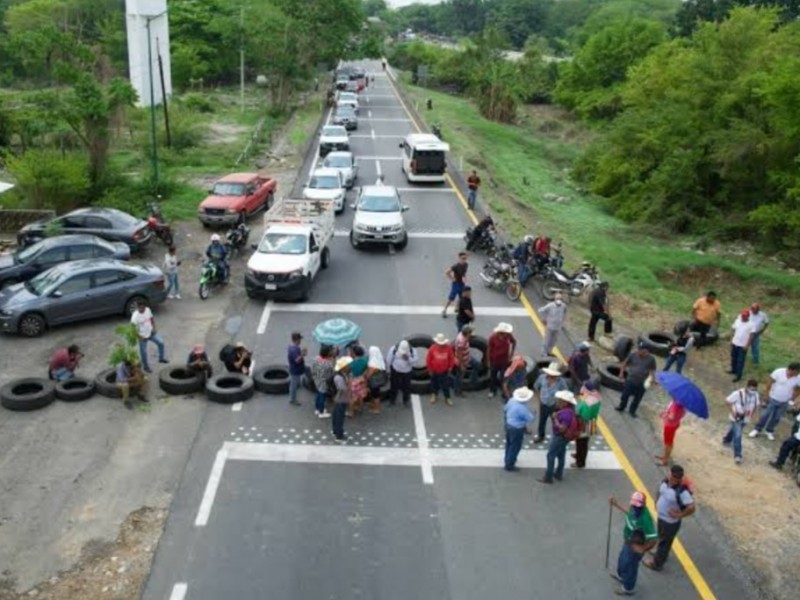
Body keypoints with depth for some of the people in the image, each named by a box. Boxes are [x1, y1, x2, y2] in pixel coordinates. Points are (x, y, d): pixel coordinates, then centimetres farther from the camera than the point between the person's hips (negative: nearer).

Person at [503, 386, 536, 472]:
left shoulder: (512, 400, -9)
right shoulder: (522, 408, -32)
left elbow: (505, 409, 9)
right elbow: (530, 419, -21)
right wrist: (534, 415, 1)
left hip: (508, 425, 8)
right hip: (517, 429, -8)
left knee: (509, 444, 26)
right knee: (515, 447, 9)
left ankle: (508, 459, 46)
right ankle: (509, 465, 21)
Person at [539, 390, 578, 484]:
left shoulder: (566, 413, -34)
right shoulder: (569, 409, -3)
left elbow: (562, 428, -35)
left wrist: (555, 418, -28)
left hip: (560, 437, -10)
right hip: (563, 437, 10)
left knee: (551, 456, 2)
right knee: (561, 455, 21)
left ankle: (548, 477, 11)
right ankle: (558, 474, 36)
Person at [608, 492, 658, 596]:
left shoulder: (645, 519, -42)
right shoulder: (635, 508, -17)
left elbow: (654, 540, -39)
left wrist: (642, 549, -24)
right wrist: (616, 505, 13)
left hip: (635, 547, -8)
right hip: (628, 542, 8)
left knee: (630, 567, 19)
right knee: (622, 559, 33)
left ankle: (628, 588, 47)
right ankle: (620, 575, 64)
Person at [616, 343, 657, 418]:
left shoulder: (651, 359, -12)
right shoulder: (633, 354, -12)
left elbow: (652, 370, 1)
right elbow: (625, 363, 3)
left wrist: (650, 379, -12)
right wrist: (622, 373, 10)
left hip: (642, 383, 0)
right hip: (630, 380, 0)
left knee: (637, 398, 13)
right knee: (625, 395, 12)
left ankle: (632, 411, 35)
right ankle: (621, 407, 38)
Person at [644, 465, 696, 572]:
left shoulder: (682, 491, -34)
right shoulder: (666, 482, -11)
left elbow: (692, 508, -34)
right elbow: (660, 491, 12)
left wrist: (679, 515, -26)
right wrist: (657, 503, 5)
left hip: (671, 522, -7)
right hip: (661, 517, 7)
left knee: (664, 542, 14)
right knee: (661, 538, 30)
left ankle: (657, 563, 34)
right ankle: (660, 555, 55)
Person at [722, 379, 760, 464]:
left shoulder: (756, 395, -13)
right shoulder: (738, 393, -30)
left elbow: (757, 404, 5)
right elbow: (727, 401, -20)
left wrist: (753, 414, -7)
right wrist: (732, 412, -20)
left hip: (745, 419, 6)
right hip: (736, 418, -6)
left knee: (735, 430, 27)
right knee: (737, 435, -8)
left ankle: (727, 440, 57)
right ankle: (737, 455, 2)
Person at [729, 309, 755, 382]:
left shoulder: (751, 325, -15)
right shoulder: (737, 321, 0)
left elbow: (751, 336, -14)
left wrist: (747, 345, -16)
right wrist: (731, 340, 8)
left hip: (743, 346, -6)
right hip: (734, 343, 6)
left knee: (740, 361, 0)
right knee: (733, 358, 21)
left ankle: (738, 376, 8)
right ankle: (734, 370, 41)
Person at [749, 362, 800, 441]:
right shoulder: (779, 372, -23)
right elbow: (771, 381, -10)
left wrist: (792, 400, 2)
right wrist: (767, 392, -6)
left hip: (785, 402, 2)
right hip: (773, 399, -2)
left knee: (776, 418, 17)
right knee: (765, 415, 7)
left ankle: (769, 431, 38)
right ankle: (757, 430, 25)